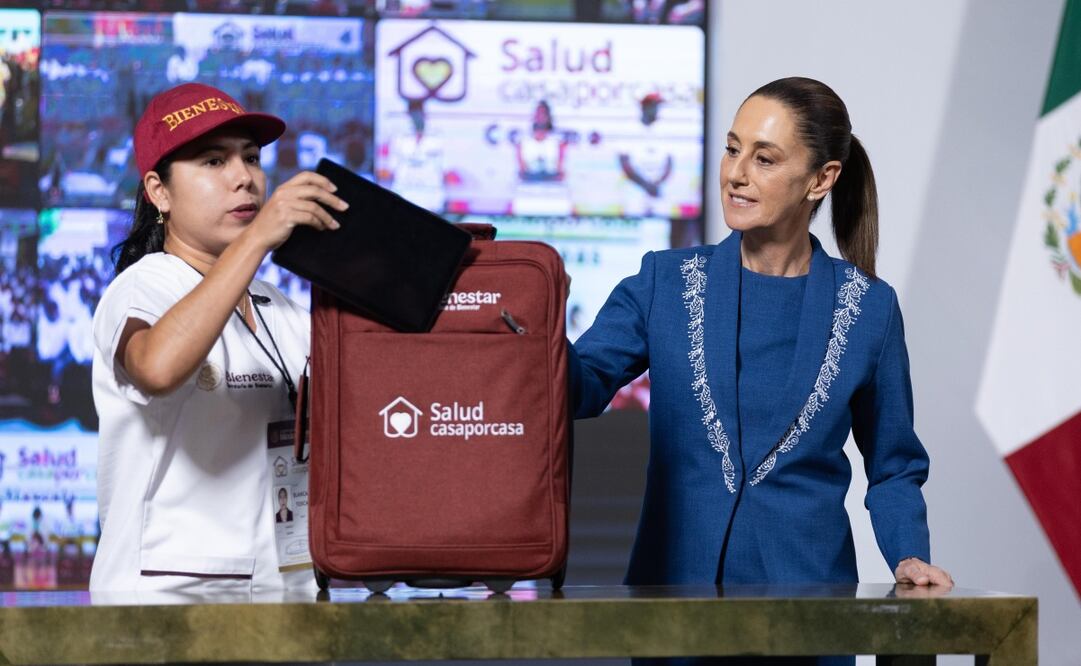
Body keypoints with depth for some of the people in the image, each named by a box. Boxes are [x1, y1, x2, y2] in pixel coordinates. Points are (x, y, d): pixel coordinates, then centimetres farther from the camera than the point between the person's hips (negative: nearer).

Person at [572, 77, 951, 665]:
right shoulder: (666, 282, 3)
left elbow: (893, 466, 9)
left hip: (807, 586, 0)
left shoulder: (868, 307, 2)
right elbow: (585, 384, -11)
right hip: (676, 583, 0)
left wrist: (910, 557, -8)